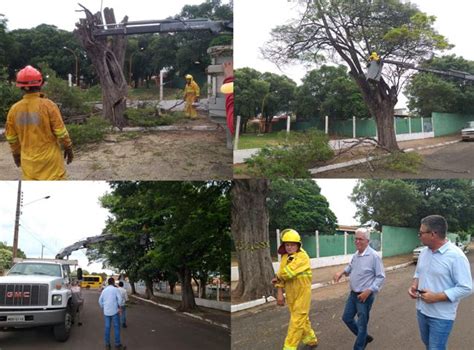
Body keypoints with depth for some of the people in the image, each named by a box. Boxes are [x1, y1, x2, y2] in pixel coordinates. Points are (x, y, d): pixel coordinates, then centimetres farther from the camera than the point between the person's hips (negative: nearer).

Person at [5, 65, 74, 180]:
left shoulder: (14, 109, -2)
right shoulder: (48, 105, -13)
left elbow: (11, 137, 7)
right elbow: (60, 131, -10)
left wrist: (16, 154, 21)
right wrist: (68, 147, 3)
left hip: (28, 160, 4)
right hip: (50, 157, -3)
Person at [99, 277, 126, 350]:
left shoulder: (104, 290, 11)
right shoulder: (115, 289, -4)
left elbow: (100, 300, 12)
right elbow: (119, 299, -13)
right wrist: (119, 307, -3)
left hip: (106, 311, 5)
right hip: (114, 311, -5)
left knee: (107, 327, 9)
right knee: (116, 327, 0)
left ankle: (107, 344, 13)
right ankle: (117, 344, 1)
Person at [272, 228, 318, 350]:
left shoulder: (302, 256, -19)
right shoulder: (285, 257, 5)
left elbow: (289, 272, -29)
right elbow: (281, 276, 4)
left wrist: (277, 277, -11)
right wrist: (279, 292, -4)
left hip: (302, 293, -8)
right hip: (291, 294, 8)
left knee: (297, 321, -4)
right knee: (302, 319, 20)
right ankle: (311, 340, 37)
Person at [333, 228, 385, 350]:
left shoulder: (374, 256, -19)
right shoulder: (356, 254, 4)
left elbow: (381, 277, -17)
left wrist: (368, 291, -23)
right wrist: (341, 272, 3)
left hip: (365, 296, -8)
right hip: (353, 294, 8)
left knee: (361, 324, 4)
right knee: (347, 318, 18)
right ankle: (365, 337, 37)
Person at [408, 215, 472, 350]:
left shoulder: (456, 256, -21)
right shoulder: (424, 251, 2)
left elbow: (466, 288, -22)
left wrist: (436, 297, -25)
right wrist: (414, 285, -4)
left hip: (441, 316, -7)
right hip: (421, 310, 7)